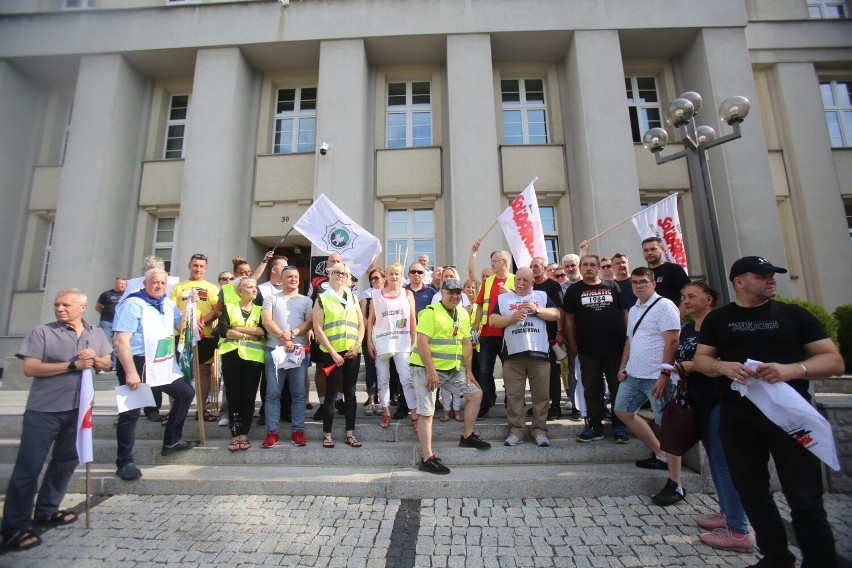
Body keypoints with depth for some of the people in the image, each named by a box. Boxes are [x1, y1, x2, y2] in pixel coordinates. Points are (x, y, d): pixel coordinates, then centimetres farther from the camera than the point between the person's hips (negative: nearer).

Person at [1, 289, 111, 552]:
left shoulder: (96, 334, 6)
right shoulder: (43, 332, -7)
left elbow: (107, 364, 11)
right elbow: (30, 368, -13)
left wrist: (95, 359, -11)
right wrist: (72, 365, -21)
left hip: (78, 409, 5)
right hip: (44, 410, -4)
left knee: (66, 461, 14)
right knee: (28, 466, 2)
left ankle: (46, 512, 29)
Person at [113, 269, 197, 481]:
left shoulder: (168, 304, 9)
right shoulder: (132, 304, -14)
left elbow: (182, 327, 16)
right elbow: (120, 340, -22)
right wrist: (131, 372, -27)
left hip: (164, 366, 8)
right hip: (137, 365, -8)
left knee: (186, 394, 13)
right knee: (131, 413, 0)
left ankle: (171, 441, 27)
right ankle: (125, 462, 15)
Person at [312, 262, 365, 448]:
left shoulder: (353, 298, 13)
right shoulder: (322, 299, 1)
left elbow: (361, 325, 13)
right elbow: (318, 329, -6)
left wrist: (357, 345, -4)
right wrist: (333, 353, -11)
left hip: (353, 353, 4)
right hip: (331, 353, -3)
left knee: (350, 392, 8)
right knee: (331, 393, 2)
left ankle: (350, 433, 17)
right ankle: (327, 434, 16)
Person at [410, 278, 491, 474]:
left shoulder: (463, 314, 8)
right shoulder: (431, 312, -15)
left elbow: (466, 344, 11)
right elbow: (422, 342, -21)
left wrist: (469, 371, 7)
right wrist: (431, 371, -23)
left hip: (453, 369, 8)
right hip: (427, 368, -7)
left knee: (475, 394, 10)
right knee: (426, 412, -4)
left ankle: (467, 436, 26)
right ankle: (427, 459, 5)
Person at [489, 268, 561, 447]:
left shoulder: (542, 296, 14)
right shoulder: (503, 298, 11)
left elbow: (556, 314, 5)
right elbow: (492, 321, 4)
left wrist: (537, 310, -9)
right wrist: (512, 317, -10)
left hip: (539, 353, 1)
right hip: (513, 354, 0)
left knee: (541, 394, 5)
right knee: (514, 395, 3)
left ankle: (540, 430, 17)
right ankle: (516, 430, 13)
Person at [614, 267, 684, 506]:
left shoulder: (664, 305, -9)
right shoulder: (633, 309, 15)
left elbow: (672, 341, -16)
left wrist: (664, 374, -22)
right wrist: (623, 367, 15)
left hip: (657, 376, -9)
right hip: (633, 374, 9)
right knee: (622, 411, 16)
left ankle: (675, 485, 6)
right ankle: (659, 455, 29)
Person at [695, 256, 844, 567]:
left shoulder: (793, 314, 4)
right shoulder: (718, 319, 7)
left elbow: (834, 360, 0)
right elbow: (701, 360, 6)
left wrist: (792, 369, -19)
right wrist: (724, 367, -15)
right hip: (737, 416, 2)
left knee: (805, 498, 1)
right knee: (751, 491, 13)